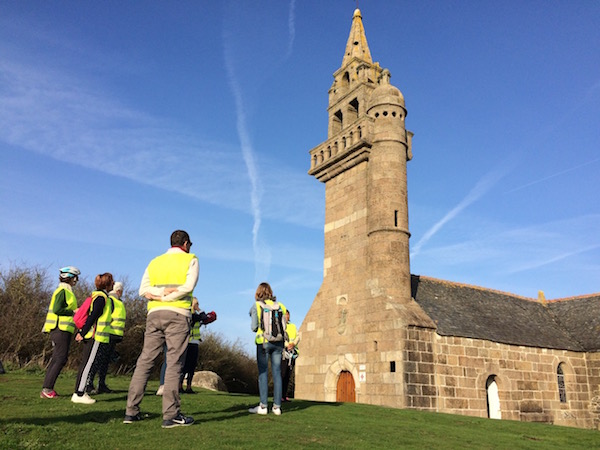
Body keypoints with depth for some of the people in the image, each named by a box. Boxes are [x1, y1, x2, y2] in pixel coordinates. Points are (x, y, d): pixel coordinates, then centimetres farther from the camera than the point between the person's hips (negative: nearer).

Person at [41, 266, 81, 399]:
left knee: (56, 359, 10)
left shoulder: (66, 292, 21)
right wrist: (74, 312, -13)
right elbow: (57, 309, -20)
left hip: (63, 329, 10)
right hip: (60, 329, -10)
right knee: (60, 359, -10)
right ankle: (47, 389, -8)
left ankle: (47, 389, 12)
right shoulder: (62, 291, -9)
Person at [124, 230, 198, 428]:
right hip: (177, 314, -5)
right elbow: (188, 286, -10)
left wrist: (160, 292, -3)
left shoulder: (155, 261, 20)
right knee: (174, 363, -4)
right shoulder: (190, 259, 6)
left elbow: (143, 289, 6)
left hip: (154, 314, 5)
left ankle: (131, 411, 10)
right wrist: (168, 296, -5)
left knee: (145, 361, 8)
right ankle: (171, 415, -4)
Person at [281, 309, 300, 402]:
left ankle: (285, 395, 6)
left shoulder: (293, 326, 22)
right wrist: (287, 345, -20)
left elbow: (298, 337, 10)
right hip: (283, 352, -5)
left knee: (288, 375, 3)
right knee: (282, 374, -12)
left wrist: (293, 343, -11)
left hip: (292, 353, 5)